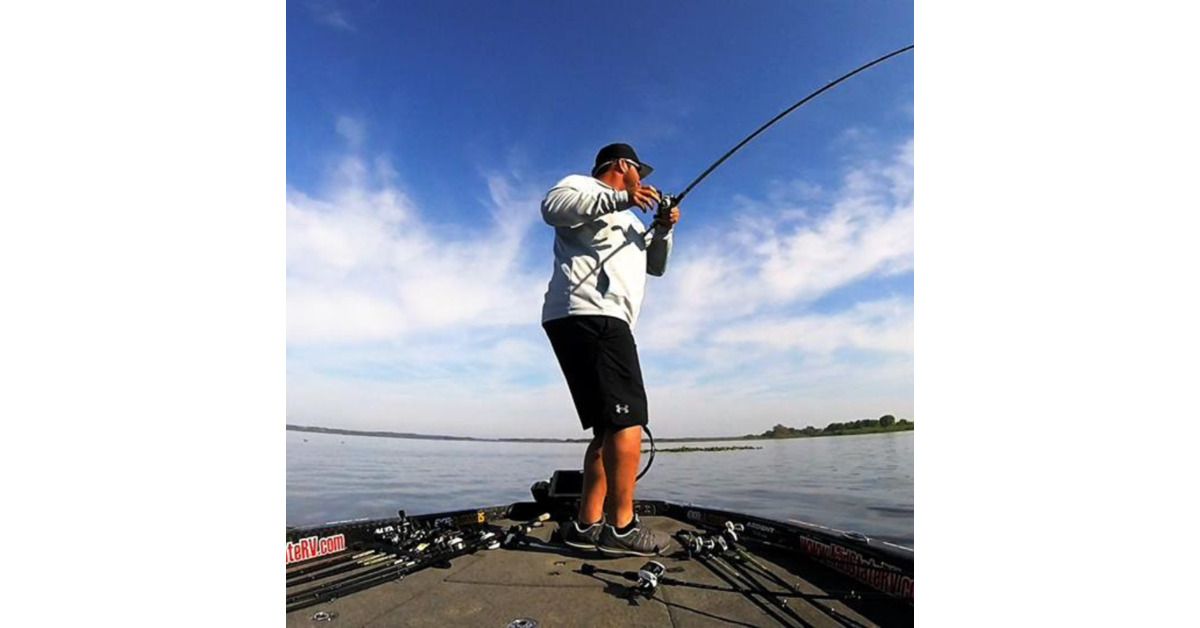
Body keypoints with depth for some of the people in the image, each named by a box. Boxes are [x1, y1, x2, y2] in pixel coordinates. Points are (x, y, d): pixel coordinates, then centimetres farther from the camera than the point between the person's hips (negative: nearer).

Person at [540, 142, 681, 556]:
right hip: (587, 315, -10)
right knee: (627, 417, -14)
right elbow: (553, 205, -14)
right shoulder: (584, 185, 9)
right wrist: (620, 198, -16)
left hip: (604, 323, 10)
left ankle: (587, 525, 11)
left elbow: (656, 265, 33)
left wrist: (663, 230, 16)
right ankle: (621, 527, -7)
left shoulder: (628, 221, 35)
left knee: (610, 428, 7)